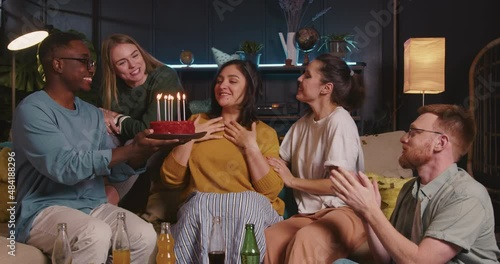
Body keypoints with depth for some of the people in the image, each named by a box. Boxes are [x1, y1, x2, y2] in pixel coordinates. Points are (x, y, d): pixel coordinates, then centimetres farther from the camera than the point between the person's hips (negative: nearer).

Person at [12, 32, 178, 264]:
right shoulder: (32, 110, -11)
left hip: (93, 206, 6)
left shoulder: (93, 114, 11)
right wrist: (130, 150, -26)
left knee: (145, 235, -19)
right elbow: (64, 168, -23)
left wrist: (141, 151, -12)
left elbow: (116, 170, 9)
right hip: (44, 210, -6)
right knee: (96, 234, -34)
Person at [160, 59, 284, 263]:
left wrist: (250, 147, -7)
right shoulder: (197, 122, 18)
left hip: (249, 207, -1)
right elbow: (171, 178, 9)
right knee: (202, 205, -33)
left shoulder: (265, 132, 10)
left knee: (246, 205, -34)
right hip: (199, 206, 1)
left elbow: (272, 191, -3)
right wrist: (189, 138, -2)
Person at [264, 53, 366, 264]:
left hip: (342, 212, -6)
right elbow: (280, 165, 12)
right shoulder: (303, 123, 14)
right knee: (265, 240, -24)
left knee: (305, 240, -38)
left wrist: (292, 181, -6)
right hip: (308, 214, 6)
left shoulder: (340, 121, -9)